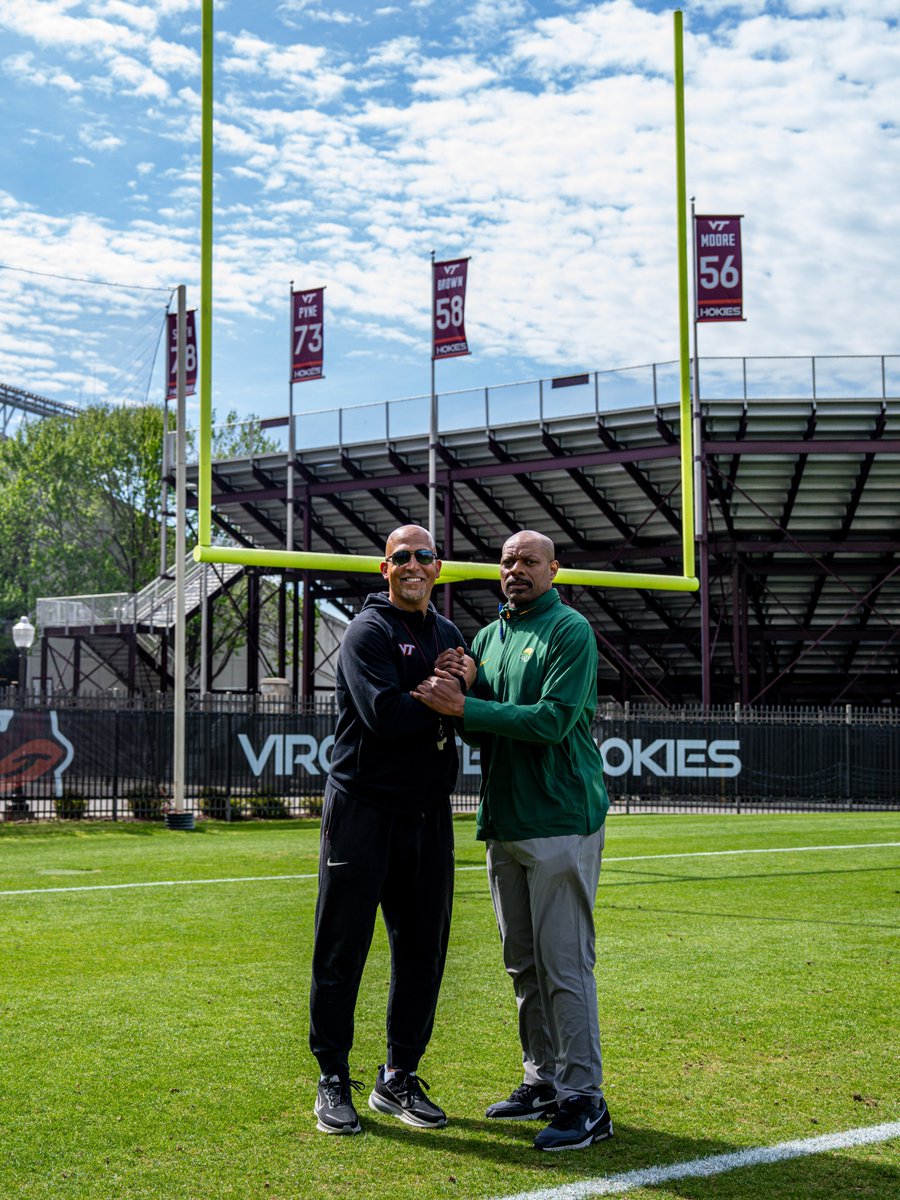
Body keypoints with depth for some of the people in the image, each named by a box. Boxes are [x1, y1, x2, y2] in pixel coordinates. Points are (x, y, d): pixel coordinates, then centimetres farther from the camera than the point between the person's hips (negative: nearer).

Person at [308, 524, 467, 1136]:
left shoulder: (449, 635, 16)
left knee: (423, 951, 9)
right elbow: (385, 716, -21)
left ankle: (399, 1077, 21)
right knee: (343, 948, 0)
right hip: (363, 805, -6)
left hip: (428, 812, 6)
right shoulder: (369, 631, -7)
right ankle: (333, 1079, 12)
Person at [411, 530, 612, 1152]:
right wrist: (464, 687, -7)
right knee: (523, 963, 14)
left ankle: (585, 1099, -1)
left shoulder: (570, 630, -6)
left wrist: (463, 707, -19)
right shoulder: (487, 637, 17)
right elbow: (481, 733, 14)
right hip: (504, 823, 8)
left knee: (565, 963, -7)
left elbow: (553, 720, -18)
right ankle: (544, 1081, 25)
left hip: (561, 822, -8)